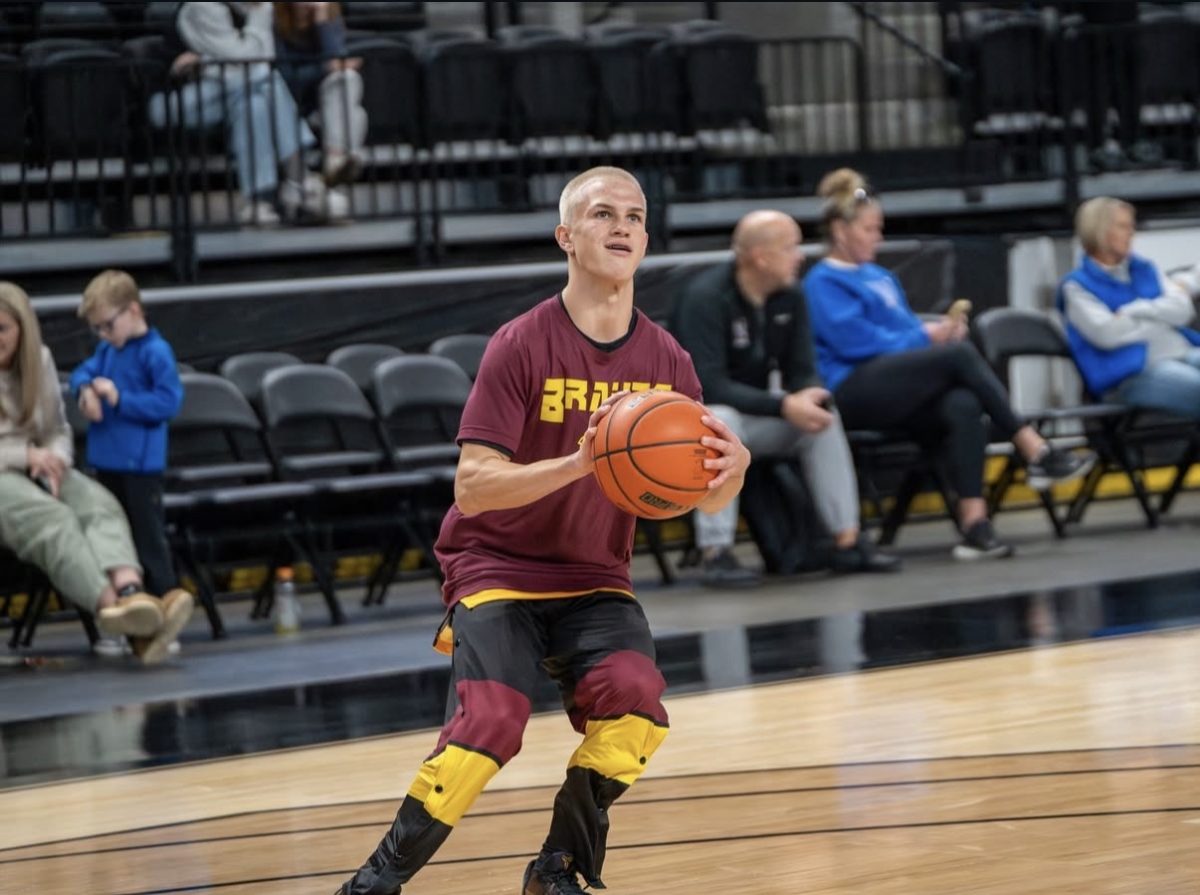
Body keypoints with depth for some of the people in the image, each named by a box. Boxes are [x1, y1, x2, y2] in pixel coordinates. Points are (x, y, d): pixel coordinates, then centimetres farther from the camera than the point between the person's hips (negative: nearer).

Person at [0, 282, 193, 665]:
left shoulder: (39, 360, 12)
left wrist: (53, 460, -7)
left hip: (36, 469, 5)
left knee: (99, 505, -28)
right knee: (52, 519, -36)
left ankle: (131, 594, -56)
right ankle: (112, 605, -58)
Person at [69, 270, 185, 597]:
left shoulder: (156, 352, -15)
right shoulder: (107, 350, 9)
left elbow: (168, 401, -20)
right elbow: (82, 372, 15)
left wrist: (120, 398, -22)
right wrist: (86, 390, -9)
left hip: (140, 463, -8)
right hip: (107, 460, 8)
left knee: (148, 538, -2)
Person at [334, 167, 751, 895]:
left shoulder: (665, 360, -2)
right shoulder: (522, 347, -15)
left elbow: (708, 499, 1)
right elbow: (472, 486, -21)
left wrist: (733, 467, -23)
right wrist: (576, 464, -36)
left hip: (595, 580, 4)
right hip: (498, 568, -4)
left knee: (636, 700, -23)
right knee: (492, 721, -25)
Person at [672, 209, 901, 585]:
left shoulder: (789, 296, -2)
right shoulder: (705, 297, -23)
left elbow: (802, 370, -1)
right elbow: (708, 385, -30)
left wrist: (808, 397, -27)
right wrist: (783, 406, -35)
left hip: (752, 415, 6)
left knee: (822, 415, -15)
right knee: (721, 419, -37)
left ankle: (847, 540, -12)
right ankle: (715, 553, -36)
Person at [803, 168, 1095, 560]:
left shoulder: (880, 277, 27)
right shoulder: (823, 282, 2)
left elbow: (905, 330, 25)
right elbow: (855, 341, -11)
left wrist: (939, 330, 2)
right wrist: (925, 336, -7)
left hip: (898, 397, 7)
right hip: (852, 392, -7)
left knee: (962, 405, -29)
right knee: (961, 354, -26)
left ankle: (974, 522, -41)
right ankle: (1035, 453, -26)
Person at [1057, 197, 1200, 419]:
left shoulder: (1144, 269, 24)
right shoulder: (1077, 286, 6)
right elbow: (1107, 333, -9)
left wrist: (1138, 310, -4)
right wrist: (1160, 317, 3)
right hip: (1133, 374, -6)